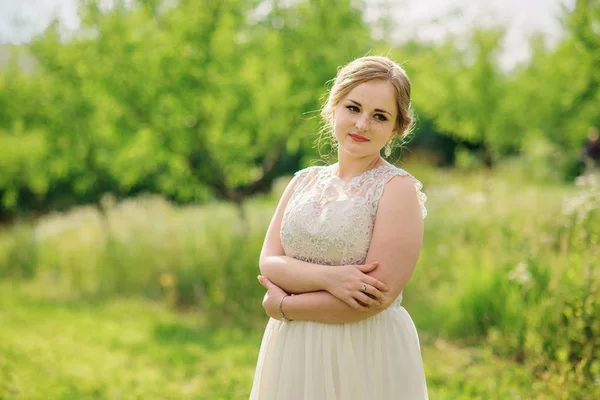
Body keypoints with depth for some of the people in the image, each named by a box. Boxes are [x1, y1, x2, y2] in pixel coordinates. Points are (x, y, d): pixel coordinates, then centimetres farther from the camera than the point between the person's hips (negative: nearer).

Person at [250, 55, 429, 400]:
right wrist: (328, 276, -20)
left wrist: (283, 305, -10)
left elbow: (378, 296, -17)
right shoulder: (304, 181, 8)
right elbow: (268, 264, -1)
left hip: (366, 356, -4)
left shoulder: (399, 188, -9)